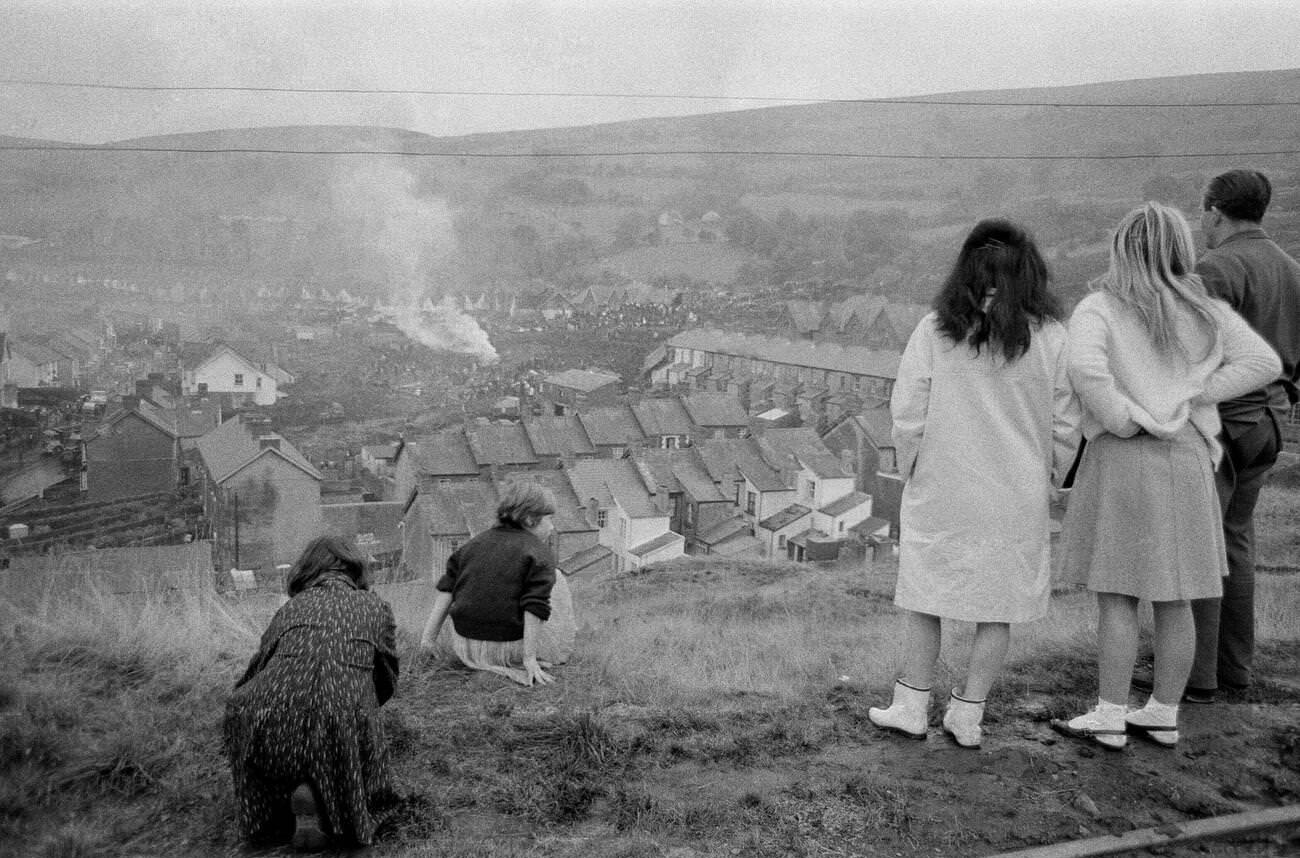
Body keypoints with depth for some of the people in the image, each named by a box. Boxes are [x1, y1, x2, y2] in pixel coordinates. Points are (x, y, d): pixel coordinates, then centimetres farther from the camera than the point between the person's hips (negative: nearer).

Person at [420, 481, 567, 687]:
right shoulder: (540, 554, -7)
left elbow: (446, 589, 3)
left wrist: (429, 634, 0)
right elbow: (535, 608, -17)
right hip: (509, 650, -5)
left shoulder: (475, 543, 10)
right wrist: (529, 658, -17)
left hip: (465, 648, 5)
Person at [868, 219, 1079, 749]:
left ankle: (912, 708, 21)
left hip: (941, 492, 0)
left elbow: (907, 417, -6)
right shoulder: (1051, 337, -4)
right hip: (1017, 499, 1)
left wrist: (913, 474, 8)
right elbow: (1066, 427, 0)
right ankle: (967, 717, 19)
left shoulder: (933, 331, -6)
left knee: (927, 602, 14)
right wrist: (1046, 484, 12)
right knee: (997, 610, 13)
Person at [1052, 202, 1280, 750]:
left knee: (1117, 596, 2)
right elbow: (1263, 362, 0)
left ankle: (1109, 719, 9)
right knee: (1174, 599, 12)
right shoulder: (1205, 310, 7)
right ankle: (1164, 715, 23)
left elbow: (1085, 369, -24)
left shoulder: (1098, 309, -6)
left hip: (1119, 460, -4)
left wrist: (1125, 421, -12)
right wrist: (1191, 398, -2)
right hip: (1186, 461, 5)